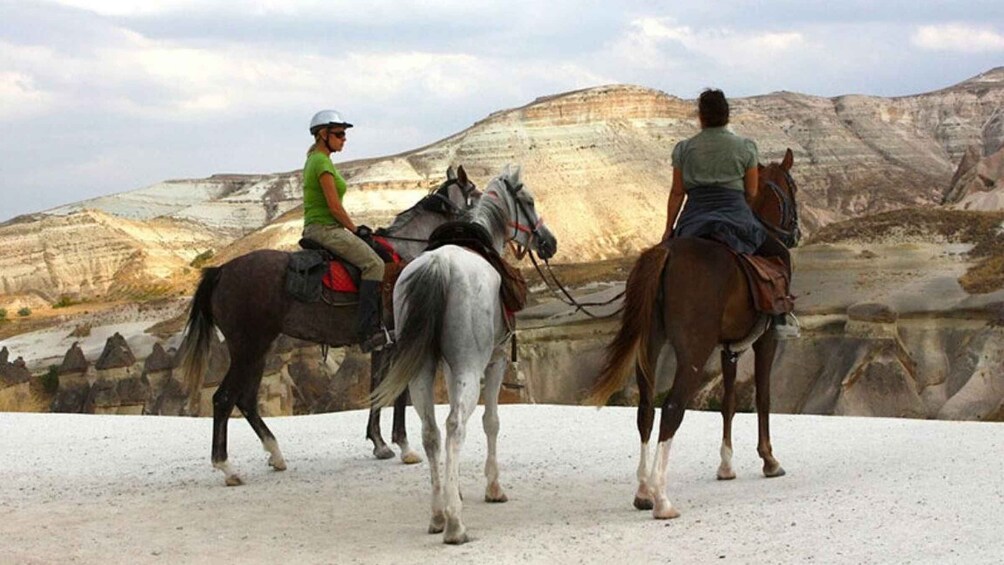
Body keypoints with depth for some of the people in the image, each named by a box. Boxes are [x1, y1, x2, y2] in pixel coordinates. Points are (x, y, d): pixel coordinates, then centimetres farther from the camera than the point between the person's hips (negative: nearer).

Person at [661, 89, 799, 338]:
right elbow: (752, 193, 2)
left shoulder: (684, 149, 2)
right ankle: (780, 318, 4)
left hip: (693, 223, 1)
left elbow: (677, 192, 3)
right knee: (780, 255, 16)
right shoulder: (745, 148, 0)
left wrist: (668, 230, 11)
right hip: (737, 219, -1)